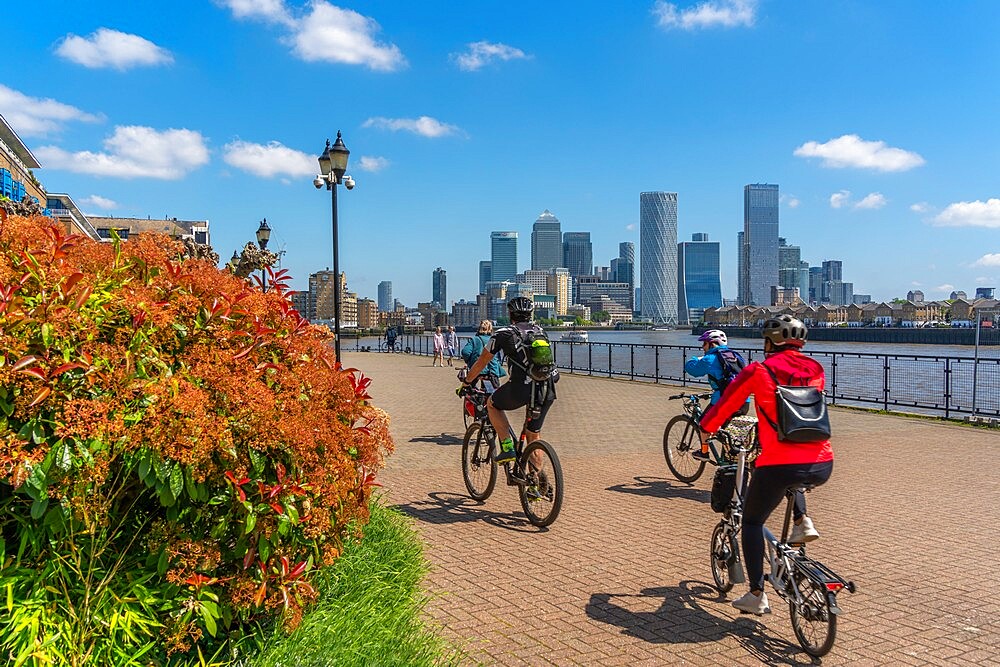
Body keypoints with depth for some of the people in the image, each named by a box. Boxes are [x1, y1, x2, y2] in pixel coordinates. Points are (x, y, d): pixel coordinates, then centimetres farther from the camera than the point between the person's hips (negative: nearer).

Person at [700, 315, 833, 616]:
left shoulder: (758, 371, -2)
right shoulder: (816, 369, 12)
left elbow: (725, 404, 5)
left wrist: (706, 428, 25)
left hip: (780, 465, -5)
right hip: (822, 467, 5)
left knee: (752, 522, 17)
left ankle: (756, 596, 15)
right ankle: (802, 523, 20)